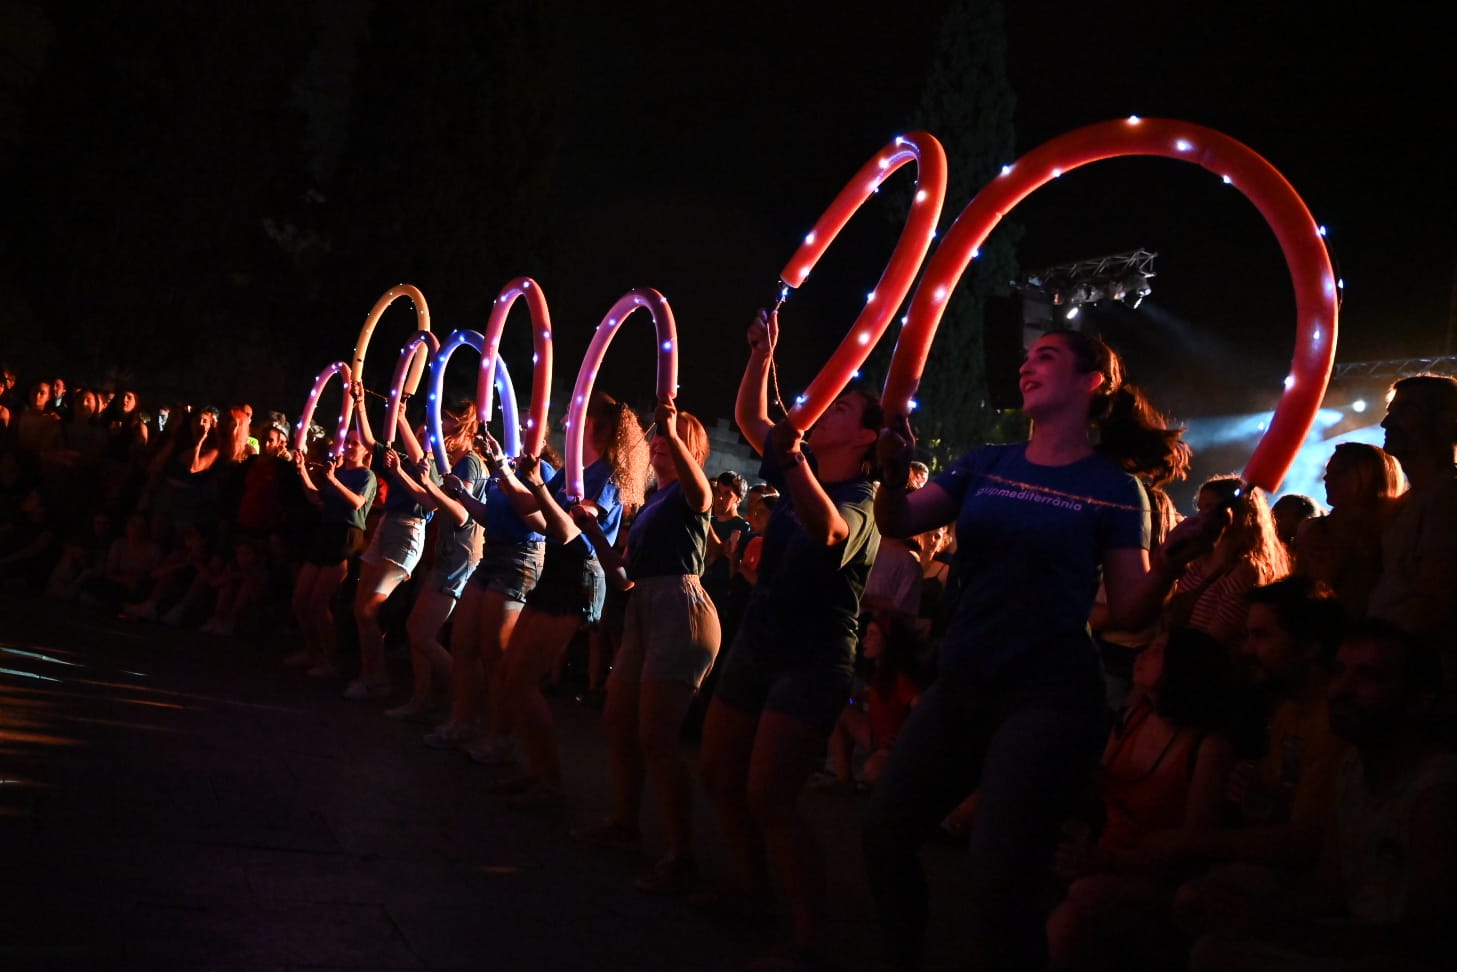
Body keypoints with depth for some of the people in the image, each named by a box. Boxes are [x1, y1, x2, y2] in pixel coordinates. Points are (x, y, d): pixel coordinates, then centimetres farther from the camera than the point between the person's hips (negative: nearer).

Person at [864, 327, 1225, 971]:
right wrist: (894, 471, -23)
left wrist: (1169, 566, -25)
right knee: (885, 835, 12)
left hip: (1047, 699, -5)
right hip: (960, 686, 6)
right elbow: (898, 524, -3)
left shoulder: (1113, 488, -4)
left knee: (999, 882, -5)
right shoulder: (985, 466, 7)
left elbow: (1127, 614, -6)